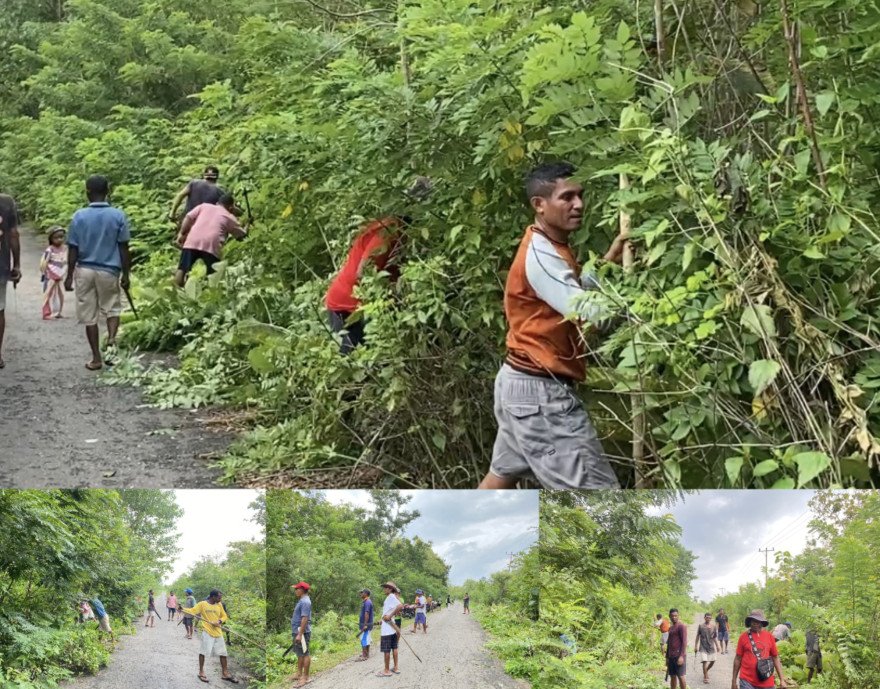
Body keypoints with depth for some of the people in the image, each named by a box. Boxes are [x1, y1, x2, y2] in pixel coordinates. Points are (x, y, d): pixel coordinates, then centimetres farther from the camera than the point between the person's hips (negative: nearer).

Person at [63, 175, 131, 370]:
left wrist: (69, 276, 5)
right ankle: (111, 339, -8)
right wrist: (125, 274, 5)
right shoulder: (118, 216, -6)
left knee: (89, 315, 9)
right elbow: (124, 249, -4)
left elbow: (73, 250, -3)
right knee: (112, 308, 19)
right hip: (109, 271, 0)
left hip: (85, 271, 0)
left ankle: (96, 358, 12)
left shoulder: (79, 216, -5)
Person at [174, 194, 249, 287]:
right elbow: (242, 234, 32)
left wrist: (182, 233, 21)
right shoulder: (230, 217, 23)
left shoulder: (204, 206, 27)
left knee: (182, 269, 5)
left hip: (192, 242, 2)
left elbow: (189, 217, 16)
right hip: (211, 245, -2)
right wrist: (247, 224, 52)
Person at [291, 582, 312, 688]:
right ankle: (299, 674, 28)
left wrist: (300, 634, -26)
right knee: (300, 653, 18)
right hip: (298, 632, 10)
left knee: (305, 654, -4)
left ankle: (305, 677, 0)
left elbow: (305, 619, -24)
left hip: (302, 632, -10)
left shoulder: (305, 602, -19)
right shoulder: (301, 600, 13)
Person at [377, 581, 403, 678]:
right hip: (392, 627, 10)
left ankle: (387, 670, 4)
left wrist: (390, 616, -24)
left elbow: (400, 606, -29)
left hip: (387, 629, -10)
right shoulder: (391, 597, 12)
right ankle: (396, 667, 20)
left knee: (386, 650, -2)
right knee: (394, 647, 15)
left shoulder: (391, 597, -15)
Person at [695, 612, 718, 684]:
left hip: (711, 647, 3)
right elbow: (697, 637, 3)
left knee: (712, 661, 5)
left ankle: (706, 671, 34)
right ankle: (705, 677, -1)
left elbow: (715, 637, 11)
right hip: (703, 647, -3)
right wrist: (695, 646, 2)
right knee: (705, 661, -11)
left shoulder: (713, 627, 4)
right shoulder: (701, 626, -2)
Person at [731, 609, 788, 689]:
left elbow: (775, 658, 11)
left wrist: (782, 679, 7)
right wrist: (734, 681, 6)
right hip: (747, 681, -2)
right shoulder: (744, 636, -1)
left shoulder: (769, 636, 4)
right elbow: (738, 659, 4)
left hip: (766, 682, 2)